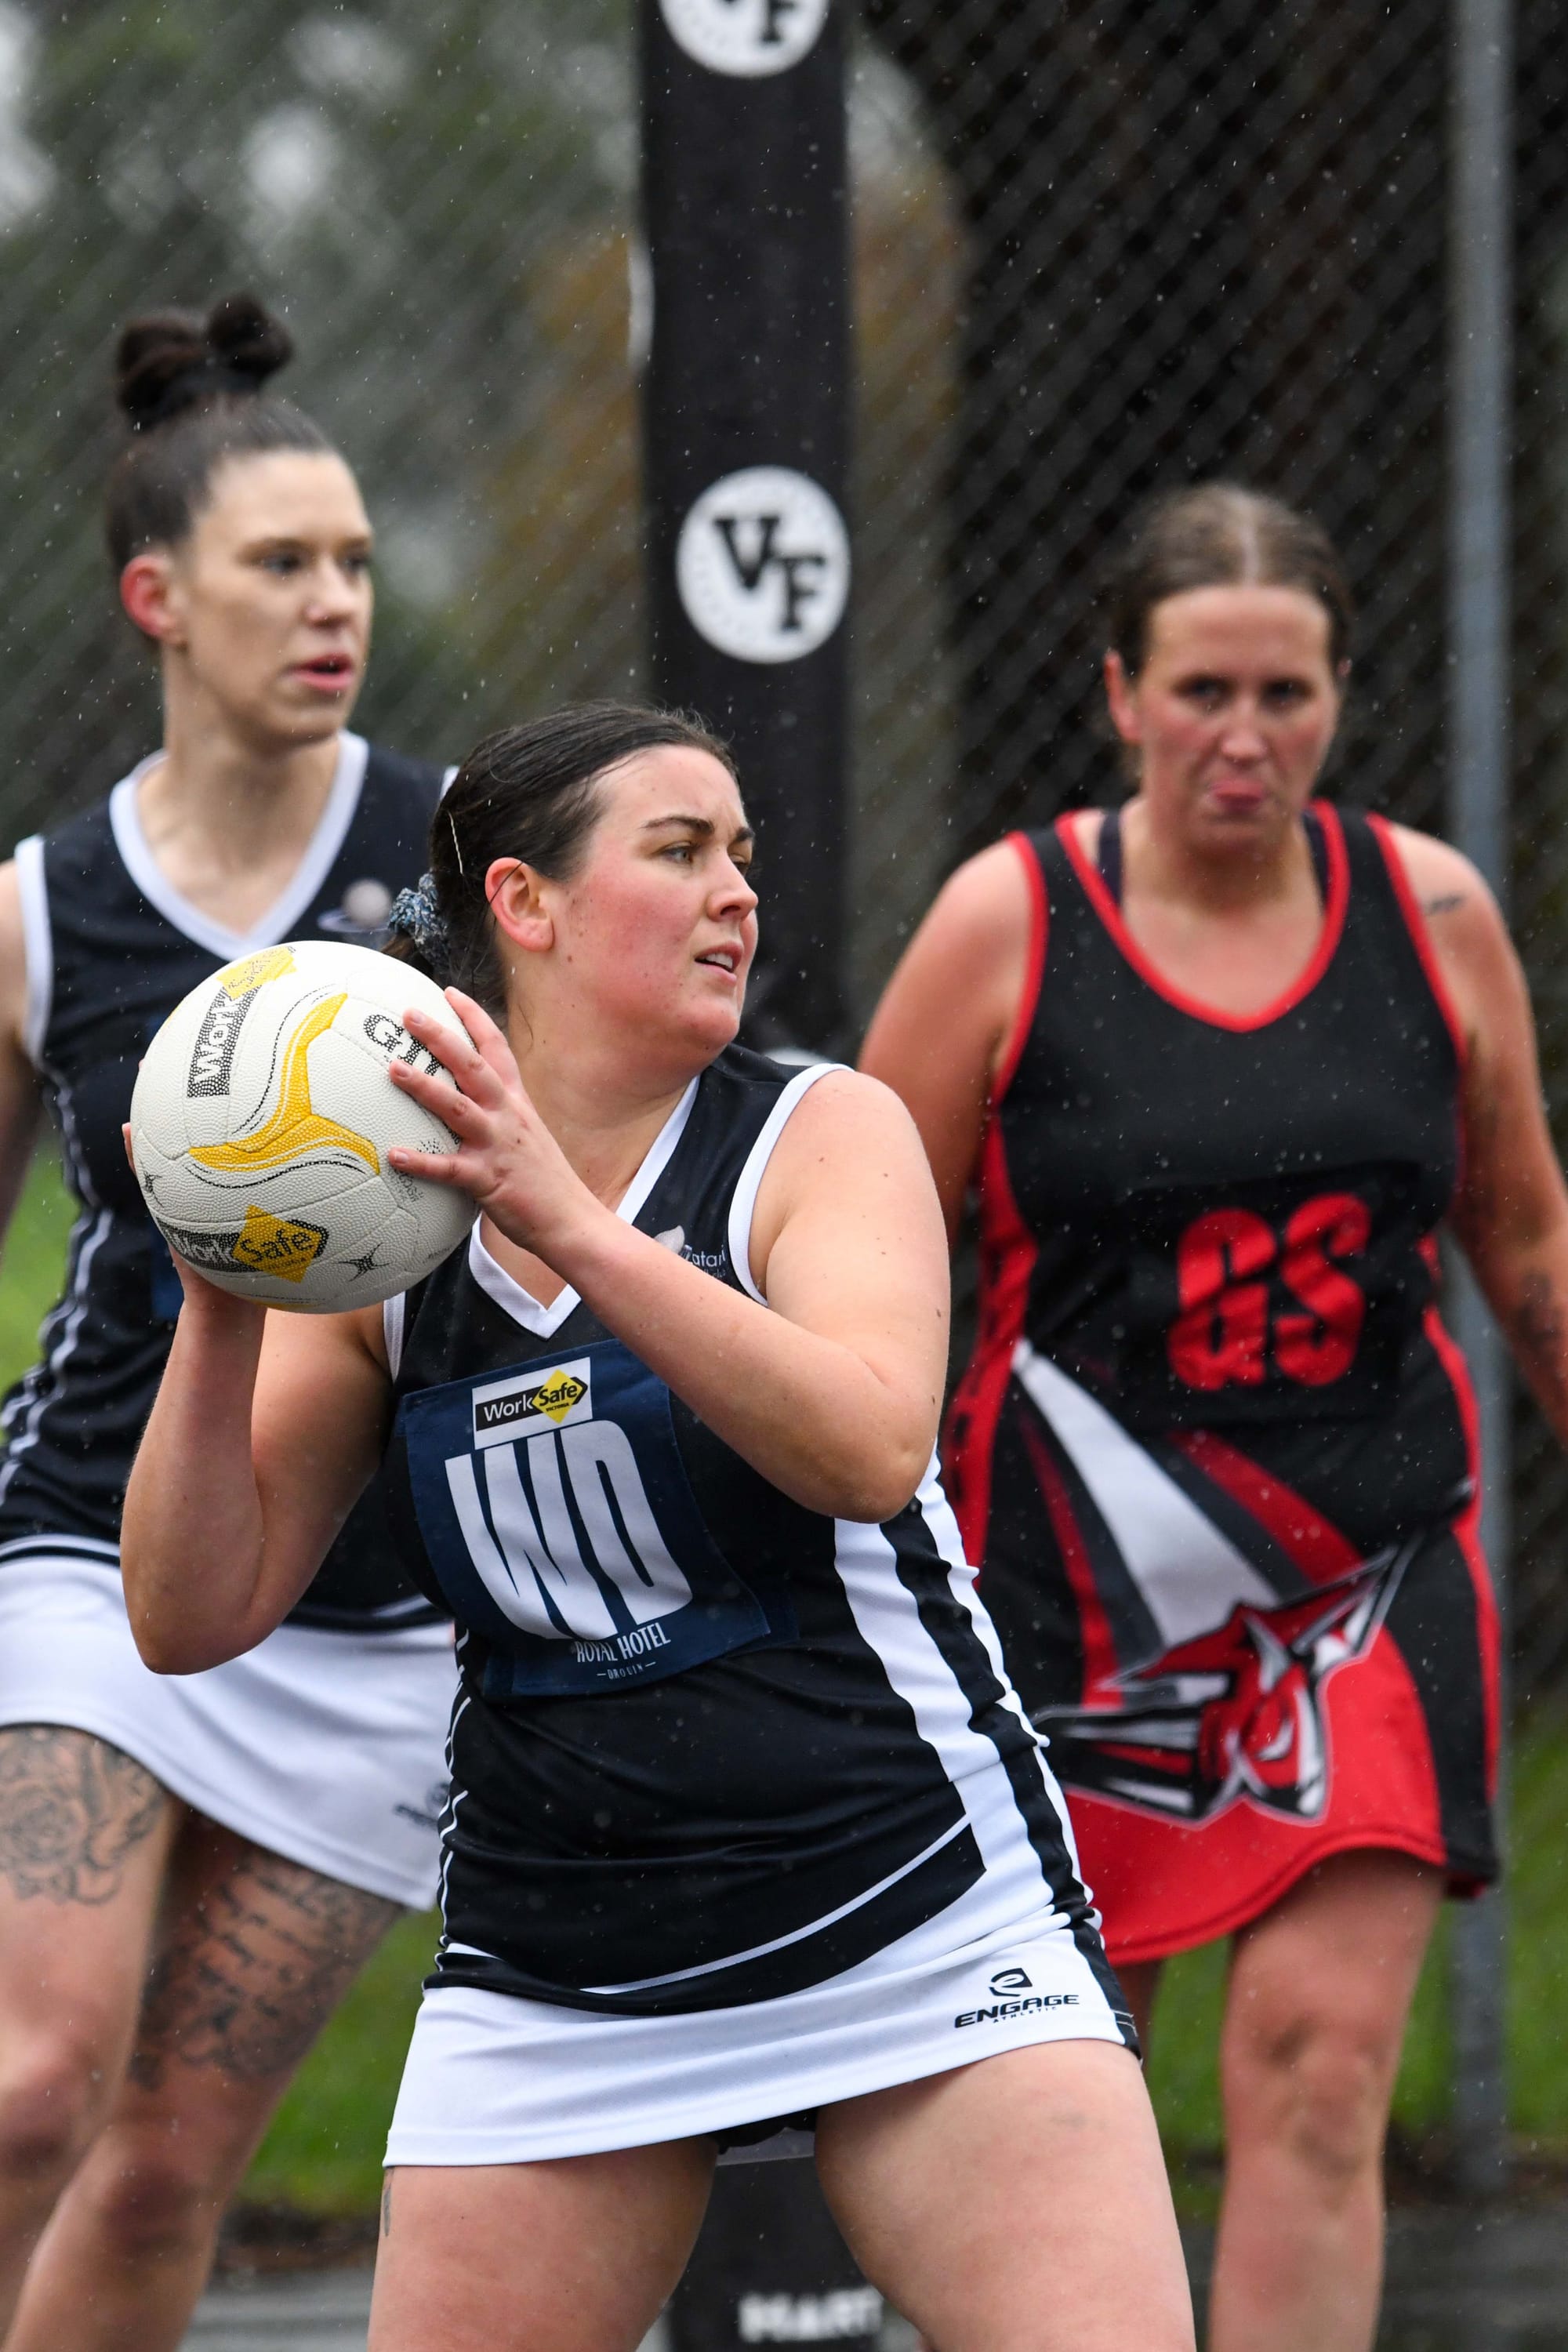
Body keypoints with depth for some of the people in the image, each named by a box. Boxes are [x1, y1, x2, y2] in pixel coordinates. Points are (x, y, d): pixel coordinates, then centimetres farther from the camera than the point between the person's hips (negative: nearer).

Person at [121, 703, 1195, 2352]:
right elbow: (197, 1618, 1)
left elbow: (870, 1448, -23)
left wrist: (572, 1228, -30)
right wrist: (222, 1312, -13)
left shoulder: (822, 1134, -3)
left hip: (918, 1928, -2)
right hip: (549, 1992, 2)